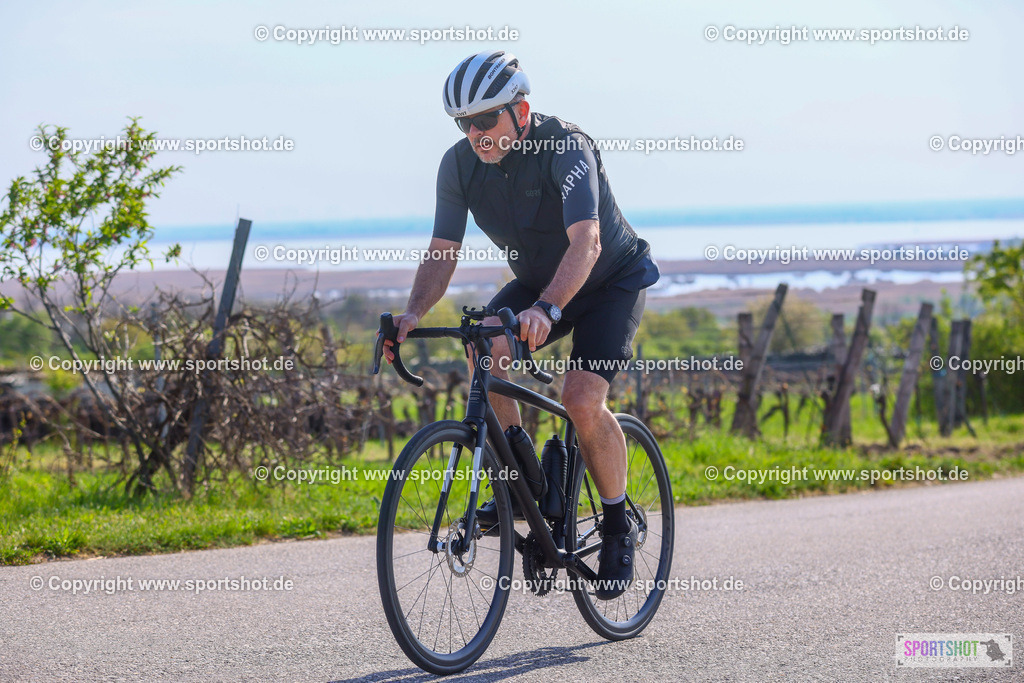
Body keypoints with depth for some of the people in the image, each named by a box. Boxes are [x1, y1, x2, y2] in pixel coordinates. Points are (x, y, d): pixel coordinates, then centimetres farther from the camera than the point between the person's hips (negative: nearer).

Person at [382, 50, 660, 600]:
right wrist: (414, 313, -33)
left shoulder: (567, 148, -31)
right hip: (536, 282, 5)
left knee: (582, 400, -24)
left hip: (613, 281, -5)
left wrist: (545, 309, -60)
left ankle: (618, 526, -1)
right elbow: (442, 253, -14)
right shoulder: (460, 164, -15)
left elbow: (585, 243, -44)